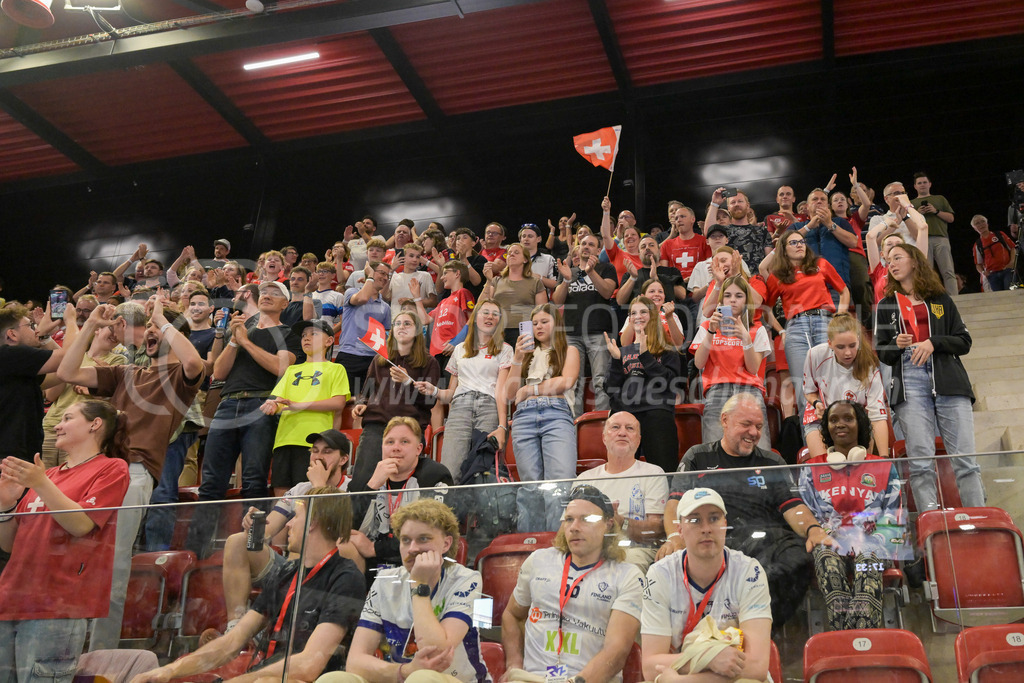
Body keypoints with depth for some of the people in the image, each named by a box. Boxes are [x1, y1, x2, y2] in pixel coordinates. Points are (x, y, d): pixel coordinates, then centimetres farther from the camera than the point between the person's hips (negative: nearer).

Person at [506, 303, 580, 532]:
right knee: (532, 488, -6)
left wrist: (529, 389, 3)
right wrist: (518, 358, 6)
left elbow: (566, 381, 0)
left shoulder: (568, 351, 20)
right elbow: (510, 392, 17)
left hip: (557, 415, -3)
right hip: (525, 417, 3)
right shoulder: (528, 353, 27)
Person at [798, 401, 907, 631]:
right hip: (829, 541, 0)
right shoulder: (811, 469, 24)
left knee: (868, 558, -38)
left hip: (871, 542, 0)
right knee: (827, 559, -37)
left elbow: (895, 515, 13)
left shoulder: (884, 468, 23)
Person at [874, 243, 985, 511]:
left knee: (965, 459, -5)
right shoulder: (886, 305, 18)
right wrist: (897, 345, -7)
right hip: (909, 381, 0)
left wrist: (933, 343, -7)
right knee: (920, 462, -8)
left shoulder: (940, 299, 17)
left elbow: (964, 341, 10)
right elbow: (880, 352, 15)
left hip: (948, 381, 0)